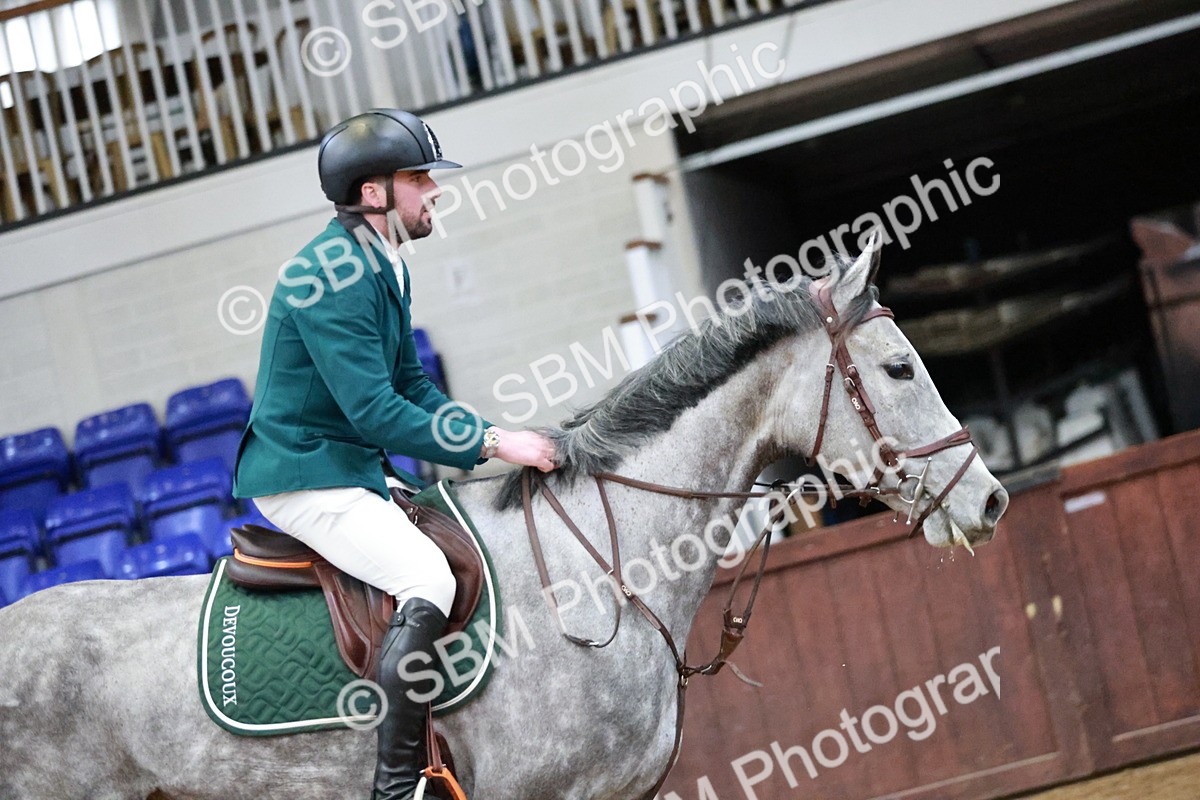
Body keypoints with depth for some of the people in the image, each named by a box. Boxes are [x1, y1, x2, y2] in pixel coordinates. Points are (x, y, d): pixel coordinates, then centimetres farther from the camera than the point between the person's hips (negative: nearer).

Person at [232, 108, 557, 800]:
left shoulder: (386, 268, 11)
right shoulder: (333, 278, -21)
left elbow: (412, 387, 17)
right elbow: (377, 412, -25)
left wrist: (497, 435, 4)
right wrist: (490, 444, -21)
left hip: (356, 470, 11)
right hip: (306, 477, -11)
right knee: (429, 579, -27)